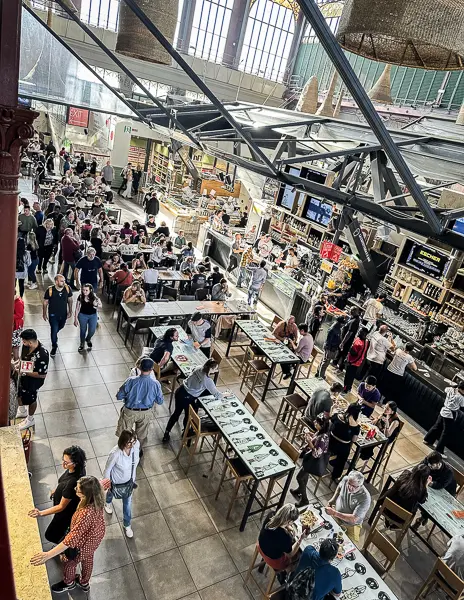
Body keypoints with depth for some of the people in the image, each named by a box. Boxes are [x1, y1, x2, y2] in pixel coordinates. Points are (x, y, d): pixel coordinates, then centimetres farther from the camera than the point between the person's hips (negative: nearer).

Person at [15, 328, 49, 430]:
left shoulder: (42, 355, -39)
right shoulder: (27, 346, -17)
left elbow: (42, 375, -30)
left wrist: (25, 372, -27)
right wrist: (19, 364, -11)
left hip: (33, 381, -7)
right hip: (24, 377, 7)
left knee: (30, 399, 18)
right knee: (20, 394, 30)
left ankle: (30, 419, 47)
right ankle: (22, 411, 61)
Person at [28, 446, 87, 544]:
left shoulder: (73, 482, -45)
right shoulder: (75, 469, -21)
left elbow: (61, 507, -32)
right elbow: (64, 481, 4)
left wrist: (41, 513, -33)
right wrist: (56, 490, 16)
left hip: (66, 511, -7)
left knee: (50, 535, 16)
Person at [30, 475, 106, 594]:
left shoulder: (86, 513, -48)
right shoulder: (95, 500, -26)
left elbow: (72, 538, -43)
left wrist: (48, 555, -41)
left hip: (83, 544, -6)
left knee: (68, 562, 28)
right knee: (88, 559, 35)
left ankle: (69, 583, 60)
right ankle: (84, 583, 63)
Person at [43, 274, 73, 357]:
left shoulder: (67, 288, -16)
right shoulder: (50, 290, -22)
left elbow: (70, 300, -1)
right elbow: (45, 303, -8)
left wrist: (70, 312, 2)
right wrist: (44, 314, -2)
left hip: (63, 314, 4)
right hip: (53, 315, -3)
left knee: (60, 327, 26)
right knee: (54, 330, 3)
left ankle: (54, 335, 60)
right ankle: (54, 347, 26)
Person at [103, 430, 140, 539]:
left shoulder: (136, 444, -27)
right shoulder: (115, 453, -41)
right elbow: (107, 470, -21)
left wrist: (133, 477, 9)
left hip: (129, 480, 3)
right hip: (116, 481, -3)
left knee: (128, 503, 23)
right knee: (111, 493, 33)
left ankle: (127, 524, 49)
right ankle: (108, 502, 70)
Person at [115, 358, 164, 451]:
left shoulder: (131, 381, -27)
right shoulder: (155, 384, -24)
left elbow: (119, 396, -16)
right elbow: (160, 401, -10)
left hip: (130, 412, -1)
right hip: (146, 413, 1)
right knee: (142, 433, 28)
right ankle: (139, 450, 50)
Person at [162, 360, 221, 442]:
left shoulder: (199, 368, -3)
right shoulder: (208, 380, -23)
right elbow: (217, 395, -16)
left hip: (180, 391, 7)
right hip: (187, 398, -7)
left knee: (176, 413, 25)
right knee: (189, 415, 22)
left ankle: (166, 433, 34)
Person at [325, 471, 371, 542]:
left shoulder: (365, 498, -31)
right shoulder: (345, 479, -17)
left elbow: (354, 519, -29)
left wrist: (334, 513, -34)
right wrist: (333, 499, -2)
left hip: (350, 525, -3)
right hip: (334, 515, 4)